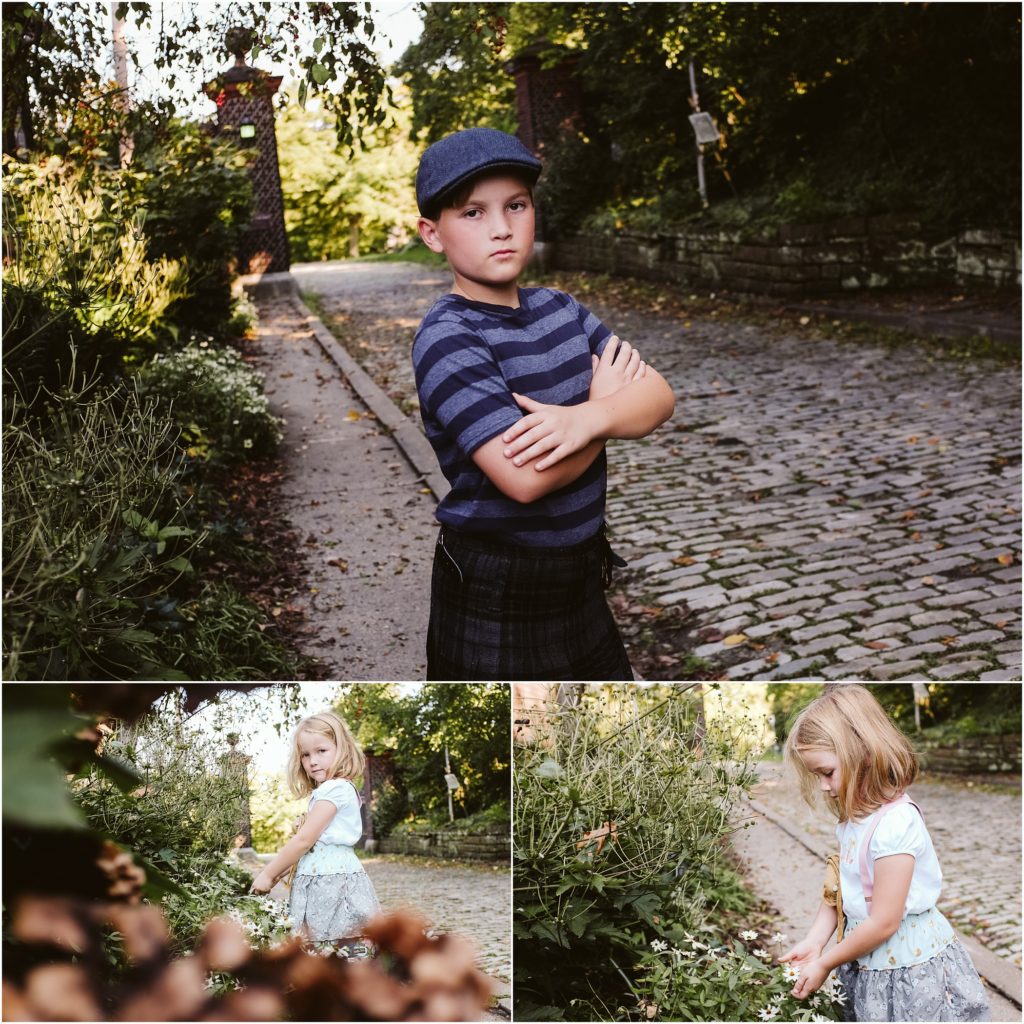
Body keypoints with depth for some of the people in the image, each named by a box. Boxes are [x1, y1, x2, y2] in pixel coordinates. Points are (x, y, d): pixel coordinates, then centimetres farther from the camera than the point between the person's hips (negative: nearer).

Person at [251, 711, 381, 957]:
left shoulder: (335, 789, -13)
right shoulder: (324, 791, 19)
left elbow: (304, 840, -15)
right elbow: (309, 844, 20)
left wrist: (268, 874, -8)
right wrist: (277, 872, 12)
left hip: (335, 879, -10)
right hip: (323, 882, 10)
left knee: (353, 954, -8)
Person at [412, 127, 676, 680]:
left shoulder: (559, 308, 4)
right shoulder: (446, 338, -19)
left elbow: (658, 395, -4)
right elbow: (525, 476, -30)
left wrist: (588, 418, -26)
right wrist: (606, 400, -13)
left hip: (579, 573, 7)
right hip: (493, 592, -7)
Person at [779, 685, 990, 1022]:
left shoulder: (896, 823, -24)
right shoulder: (852, 818, 3)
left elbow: (883, 923, -23)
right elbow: (837, 892, 8)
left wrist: (824, 963, -13)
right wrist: (812, 943, -4)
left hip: (909, 970, -7)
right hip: (868, 966, 7)